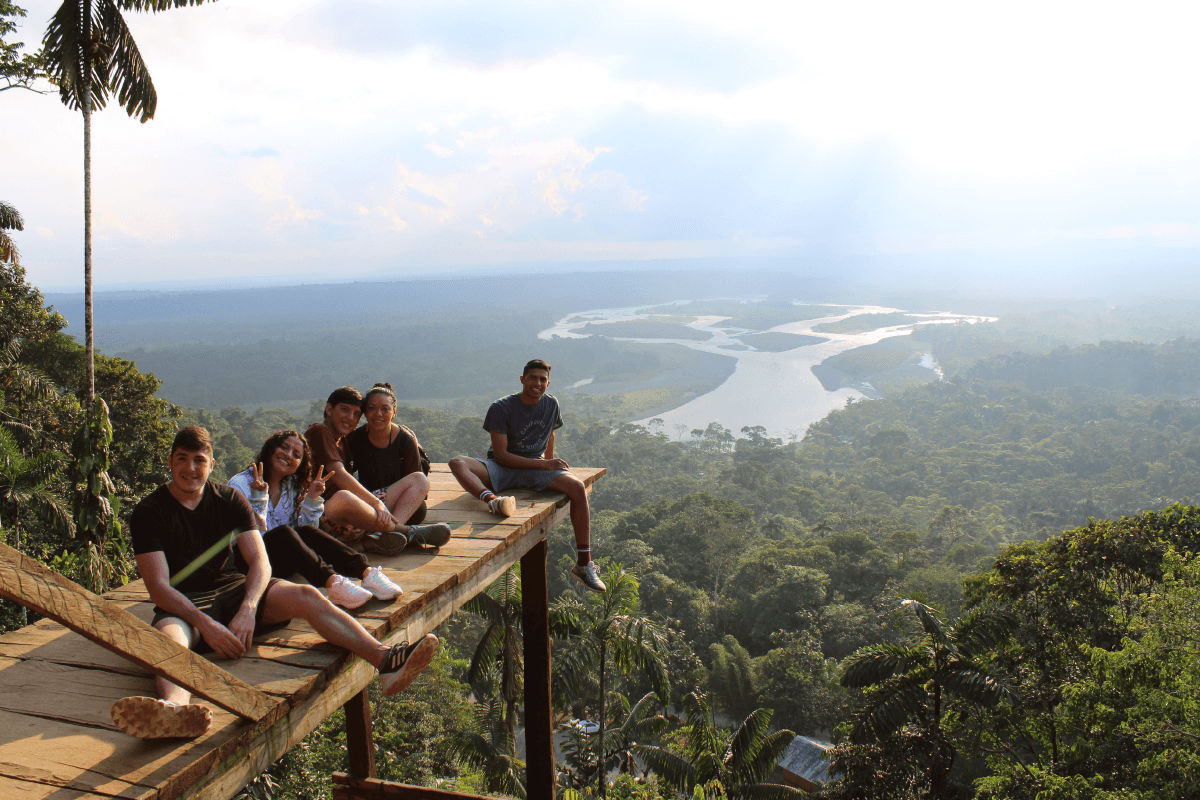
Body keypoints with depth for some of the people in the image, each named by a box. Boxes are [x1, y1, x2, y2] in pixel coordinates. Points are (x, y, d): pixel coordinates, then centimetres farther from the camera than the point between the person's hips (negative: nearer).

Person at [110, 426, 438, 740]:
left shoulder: (229, 499, 7)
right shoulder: (149, 512, -3)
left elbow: (259, 560, -3)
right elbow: (158, 587, -12)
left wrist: (248, 608, -23)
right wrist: (205, 624, -28)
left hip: (233, 590, 3)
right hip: (183, 606, -3)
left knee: (306, 596, -23)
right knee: (168, 637, -39)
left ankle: (385, 660, -41)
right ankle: (175, 709, -74)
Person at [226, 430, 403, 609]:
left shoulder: (294, 487, 13)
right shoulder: (240, 484, -4)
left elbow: (305, 533, 3)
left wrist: (312, 500, -7)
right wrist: (258, 499, -24)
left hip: (283, 561, 4)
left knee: (307, 532, -26)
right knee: (282, 532, -33)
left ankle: (367, 572, -44)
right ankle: (332, 582, -53)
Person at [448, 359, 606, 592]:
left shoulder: (551, 404, 7)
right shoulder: (501, 408, -9)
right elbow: (500, 454, -15)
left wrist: (550, 464, 21)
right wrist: (543, 464, -19)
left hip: (537, 469, 2)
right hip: (501, 468, -2)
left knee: (578, 487, -26)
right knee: (457, 463, -31)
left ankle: (583, 564, -23)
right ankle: (492, 499, -62)